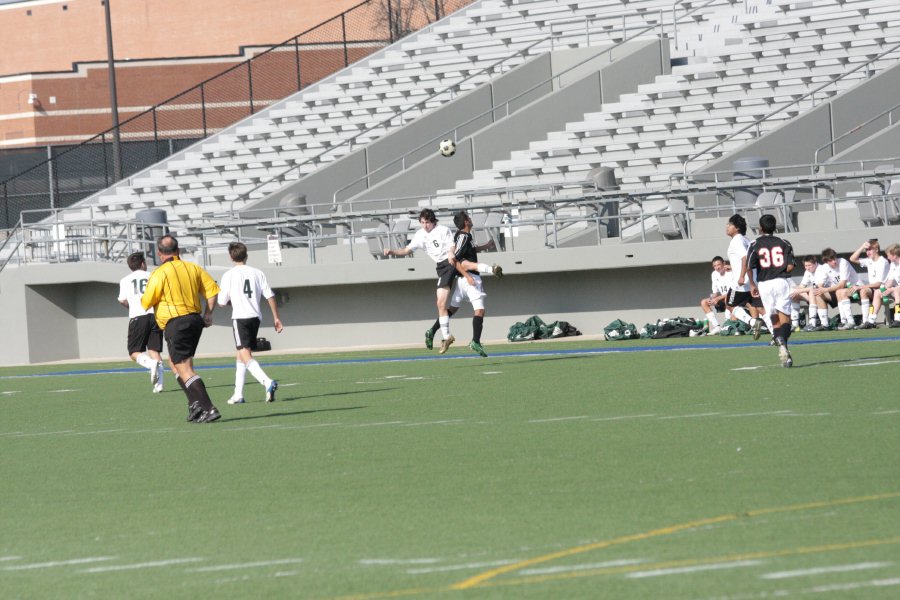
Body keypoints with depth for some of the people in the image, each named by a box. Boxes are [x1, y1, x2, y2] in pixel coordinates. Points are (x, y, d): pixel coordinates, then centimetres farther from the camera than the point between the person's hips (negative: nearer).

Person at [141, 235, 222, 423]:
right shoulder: (193, 268, 8)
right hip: (195, 319, 7)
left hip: (175, 323, -7)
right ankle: (195, 403, 11)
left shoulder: (160, 273, -10)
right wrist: (208, 314, 15)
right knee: (174, 362, 23)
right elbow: (212, 290, 7)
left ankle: (208, 409, -17)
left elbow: (146, 303, -7)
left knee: (185, 370, -7)